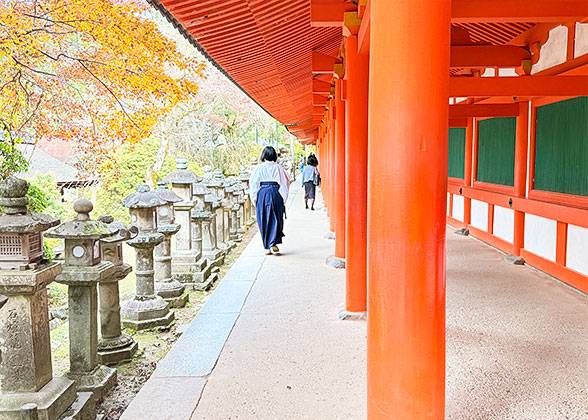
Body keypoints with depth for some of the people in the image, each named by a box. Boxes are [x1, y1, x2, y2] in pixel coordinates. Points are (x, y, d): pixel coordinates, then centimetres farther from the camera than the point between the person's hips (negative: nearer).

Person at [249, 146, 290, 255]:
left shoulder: (259, 168, 2)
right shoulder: (278, 167, 2)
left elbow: (253, 183, 0)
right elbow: (286, 181, 2)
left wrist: (254, 198, 6)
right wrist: (283, 196, 8)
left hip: (262, 193, 0)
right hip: (275, 193, 0)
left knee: (263, 220, 8)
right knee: (276, 219, 9)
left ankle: (267, 247, 9)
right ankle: (273, 243, -5)